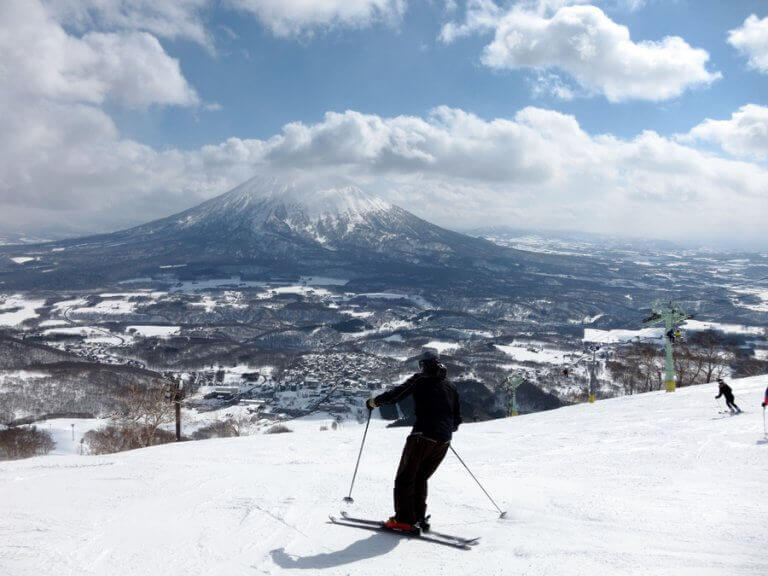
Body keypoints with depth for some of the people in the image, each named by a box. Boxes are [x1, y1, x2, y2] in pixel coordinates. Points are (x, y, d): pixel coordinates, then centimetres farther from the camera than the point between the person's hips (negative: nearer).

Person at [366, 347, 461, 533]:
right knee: (421, 478, 19)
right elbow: (457, 419, 20)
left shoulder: (420, 379, -1)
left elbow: (395, 395, -9)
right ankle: (419, 519, 15)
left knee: (405, 478, 3)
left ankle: (404, 520, -2)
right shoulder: (450, 385, 16)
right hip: (444, 441, 6)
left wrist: (374, 401, 7)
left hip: (423, 436, -6)